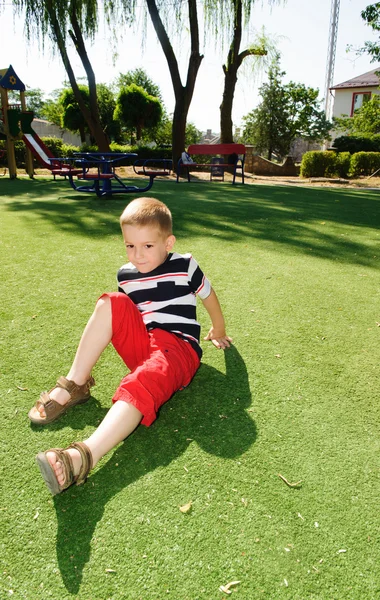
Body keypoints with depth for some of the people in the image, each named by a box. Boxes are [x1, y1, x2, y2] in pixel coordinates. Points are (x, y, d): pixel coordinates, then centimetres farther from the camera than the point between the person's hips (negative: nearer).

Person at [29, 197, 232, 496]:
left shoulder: (184, 267, -3)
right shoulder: (126, 275, 7)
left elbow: (209, 296, 13)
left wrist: (218, 332, 26)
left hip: (179, 347, -5)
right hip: (141, 345, 5)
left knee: (140, 386, -36)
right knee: (111, 303, -19)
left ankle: (83, 456, -56)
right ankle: (74, 387, -17)